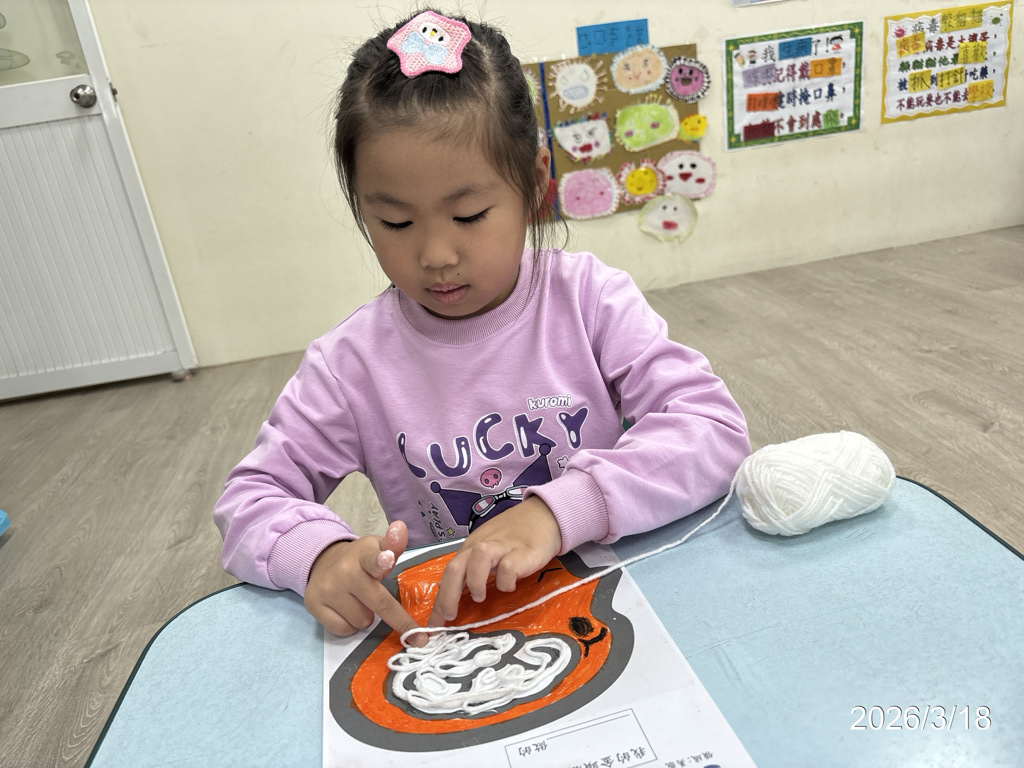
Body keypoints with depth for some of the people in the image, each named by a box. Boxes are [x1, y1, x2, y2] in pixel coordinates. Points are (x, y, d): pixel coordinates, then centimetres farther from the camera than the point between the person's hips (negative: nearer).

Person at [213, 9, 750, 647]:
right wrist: (317, 552, -22)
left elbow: (716, 427, -16)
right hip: (446, 635, 2)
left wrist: (559, 509, -29)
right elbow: (250, 498, 1)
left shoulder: (588, 298, -9)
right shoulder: (353, 364, -7)